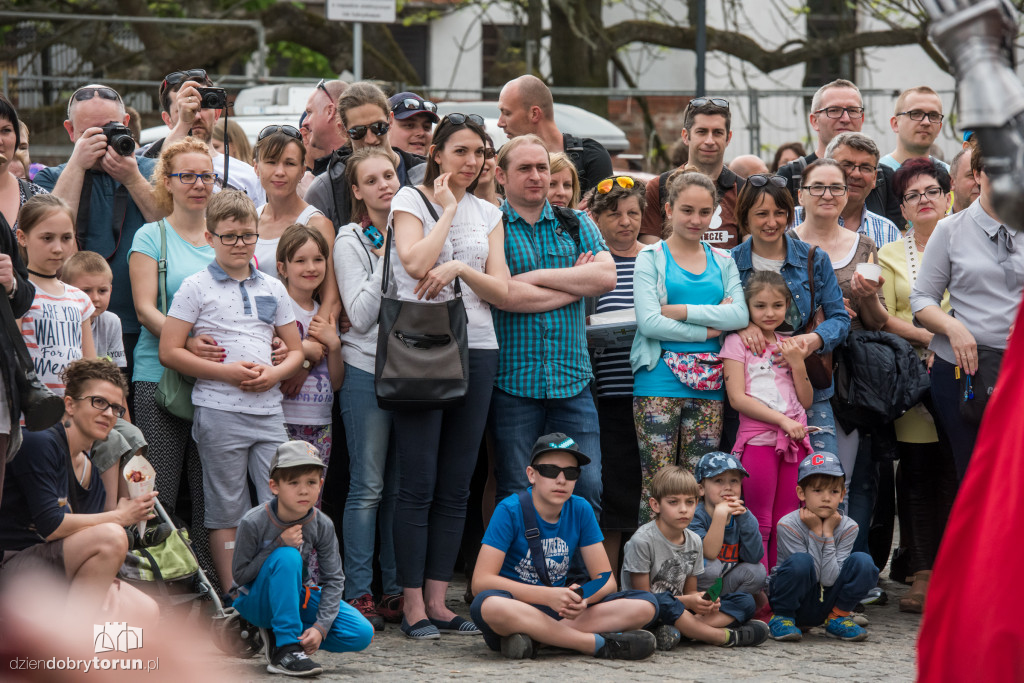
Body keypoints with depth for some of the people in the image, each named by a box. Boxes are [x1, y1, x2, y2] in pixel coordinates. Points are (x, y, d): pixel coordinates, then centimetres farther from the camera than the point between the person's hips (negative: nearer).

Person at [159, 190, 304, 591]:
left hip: (268, 408, 4)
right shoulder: (196, 288, 1)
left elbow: (295, 349, 19)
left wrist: (275, 373, -4)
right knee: (226, 512, 1)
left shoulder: (272, 288, 14)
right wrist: (227, 372, -13)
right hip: (219, 411, -4)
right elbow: (169, 352, -5)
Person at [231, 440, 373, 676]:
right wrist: (278, 545, -29)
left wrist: (321, 627, -23)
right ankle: (286, 649, -31)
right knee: (287, 557, -36)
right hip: (255, 601, -4)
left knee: (362, 635, -15)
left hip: (297, 595, 4)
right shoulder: (253, 523, -22)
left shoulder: (322, 525, -12)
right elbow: (240, 575, -18)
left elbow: (333, 579, -9)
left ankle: (276, 634, -1)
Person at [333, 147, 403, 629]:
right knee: (368, 486, -5)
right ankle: (357, 594, -1)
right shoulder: (350, 240, -2)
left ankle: (397, 590, 12)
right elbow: (361, 315, -10)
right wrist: (387, 260, -14)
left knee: (402, 485, 7)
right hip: (368, 370, -5)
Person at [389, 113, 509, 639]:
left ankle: (437, 599, 11)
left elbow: (501, 291, 7)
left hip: (476, 349, 5)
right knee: (418, 484, -5)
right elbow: (417, 263, -16)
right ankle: (413, 604, -1)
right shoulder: (411, 200, 2)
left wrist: (459, 267, -10)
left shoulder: (488, 214, 15)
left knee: (455, 486, 6)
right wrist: (448, 208, -6)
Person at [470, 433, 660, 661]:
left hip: (561, 611, 5)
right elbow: (481, 582, -18)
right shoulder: (510, 511, -10)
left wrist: (583, 598, -23)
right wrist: (547, 596, -29)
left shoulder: (580, 511, 3)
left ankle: (532, 638, -24)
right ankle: (599, 643, -30)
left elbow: (605, 579, 2)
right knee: (489, 605, -40)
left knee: (645, 605, -14)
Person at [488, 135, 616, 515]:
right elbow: (501, 294, -14)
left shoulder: (576, 224, 13)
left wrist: (538, 276, -9)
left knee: (587, 489, -2)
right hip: (512, 380, -3)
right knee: (517, 495, 1)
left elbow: (607, 276, -3)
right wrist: (576, 285, -4)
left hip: (572, 381, 3)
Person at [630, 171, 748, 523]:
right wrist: (709, 328, -9)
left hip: (707, 386, 4)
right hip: (659, 384, -4)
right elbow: (649, 322, -10)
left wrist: (679, 311, -10)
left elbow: (739, 315, -2)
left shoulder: (723, 261, 14)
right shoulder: (651, 259, 3)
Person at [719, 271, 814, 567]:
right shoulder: (737, 342, 2)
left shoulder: (790, 345, 16)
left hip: (794, 439, 5)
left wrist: (797, 363, -2)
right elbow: (737, 398, -8)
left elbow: (806, 401, 12)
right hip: (758, 439, -5)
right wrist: (783, 420, -15)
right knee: (759, 523, -4)